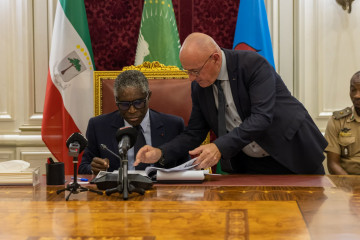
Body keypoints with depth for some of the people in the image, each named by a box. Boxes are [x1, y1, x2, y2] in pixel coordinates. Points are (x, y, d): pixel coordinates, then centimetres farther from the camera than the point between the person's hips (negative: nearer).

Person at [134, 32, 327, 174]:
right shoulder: (199, 86, -4)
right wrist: (160, 153, -17)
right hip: (248, 165, 5)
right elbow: (194, 133, 0)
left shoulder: (253, 64, -22)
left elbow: (262, 117, -32)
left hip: (293, 154, -4)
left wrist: (221, 147, -41)